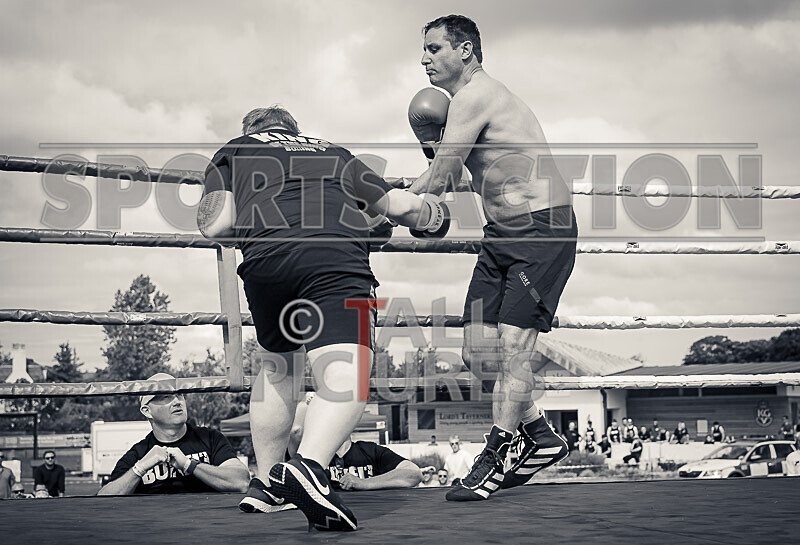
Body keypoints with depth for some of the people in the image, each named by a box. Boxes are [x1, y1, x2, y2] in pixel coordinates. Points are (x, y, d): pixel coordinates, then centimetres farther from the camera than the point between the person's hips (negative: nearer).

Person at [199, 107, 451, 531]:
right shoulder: (333, 153, 35)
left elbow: (217, 226, 13)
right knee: (347, 377, -13)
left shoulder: (232, 152, 29)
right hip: (337, 255, -1)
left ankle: (266, 481, 30)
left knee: (278, 365, 24)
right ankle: (308, 467, -39)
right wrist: (432, 214, 53)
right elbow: (399, 205, 31)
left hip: (266, 256, 1)